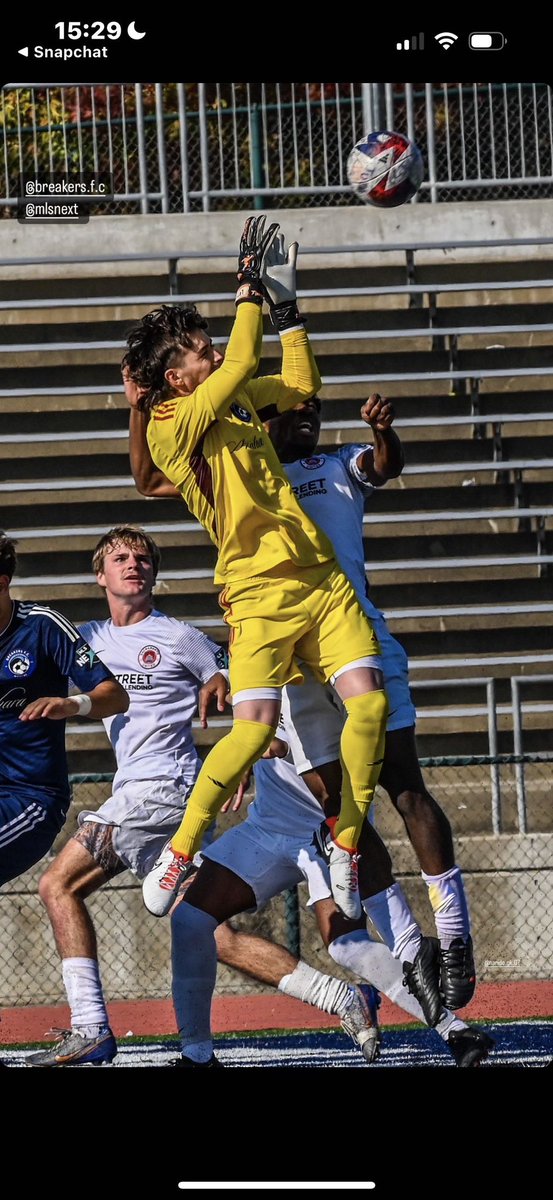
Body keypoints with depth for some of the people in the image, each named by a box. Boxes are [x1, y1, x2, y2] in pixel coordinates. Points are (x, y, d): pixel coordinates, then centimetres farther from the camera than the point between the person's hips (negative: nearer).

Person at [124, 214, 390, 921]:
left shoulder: (235, 400, 15)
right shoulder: (169, 426, -8)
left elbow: (301, 382, 30)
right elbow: (242, 362, -16)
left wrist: (285, 305, 20)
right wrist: (250, 288, -6)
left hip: (322, 578, 7)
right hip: (259, 593, -7)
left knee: (369, 703, -10)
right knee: (254, 729, -19)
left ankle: (346, 850, 4)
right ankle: (179, 852, 0)